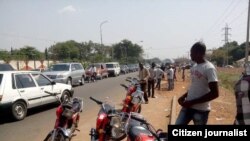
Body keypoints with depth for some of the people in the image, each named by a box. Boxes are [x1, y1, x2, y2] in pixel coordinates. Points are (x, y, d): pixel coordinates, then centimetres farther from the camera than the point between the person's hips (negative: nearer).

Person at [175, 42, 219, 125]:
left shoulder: (209, 68, -17)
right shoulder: (194, 67, 8)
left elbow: (214, 94, -22)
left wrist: (192, 102, -21)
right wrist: (184, 96, 4)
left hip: (201, 110, -7)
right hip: (188, 106, 8)